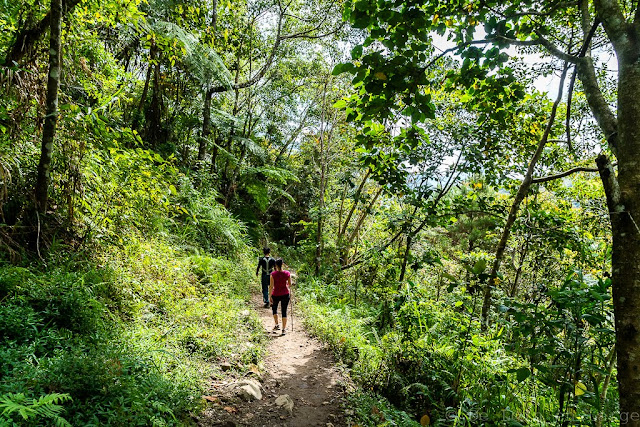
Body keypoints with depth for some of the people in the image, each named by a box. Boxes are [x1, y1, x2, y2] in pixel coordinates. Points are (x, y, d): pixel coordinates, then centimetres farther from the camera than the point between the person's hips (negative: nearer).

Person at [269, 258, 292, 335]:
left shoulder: (273, 274, -14)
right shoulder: (287, 273, -8)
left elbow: (271, 286, -12)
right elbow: (290, 285, 1)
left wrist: (270, 296, -4)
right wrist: (290, 292, 20)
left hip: (276, 295, -1)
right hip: (285, 295, 1)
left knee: (274, 308, 25)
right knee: (284, 311, 9)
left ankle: (277, 324, 24)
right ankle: (284, 329, 12)